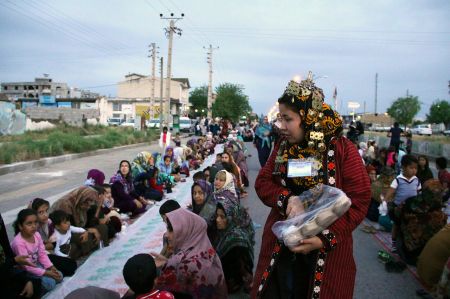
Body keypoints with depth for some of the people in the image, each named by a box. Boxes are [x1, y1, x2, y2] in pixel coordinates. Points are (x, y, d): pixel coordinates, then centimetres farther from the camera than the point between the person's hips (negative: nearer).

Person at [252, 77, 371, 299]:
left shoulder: (343, 149, -11)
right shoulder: (283, 146, 3)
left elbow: (360, 199, -13)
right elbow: (262, 182, 3)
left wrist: (326, 239, -22)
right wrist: (287, 199, -18)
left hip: (327, 252, -3)